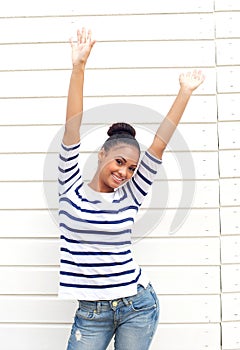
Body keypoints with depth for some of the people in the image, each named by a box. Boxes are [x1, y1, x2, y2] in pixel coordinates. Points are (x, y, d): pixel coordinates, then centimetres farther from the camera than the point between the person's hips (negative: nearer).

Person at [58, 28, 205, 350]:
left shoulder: (129, 198, 1)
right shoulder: (72, 190, -2)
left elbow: (160, 142, 1)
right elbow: (72, 129, -9)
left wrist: (185, 92, 2)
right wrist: (78, 69, -14)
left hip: (138, 307, 1)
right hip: (91, 312, -1)